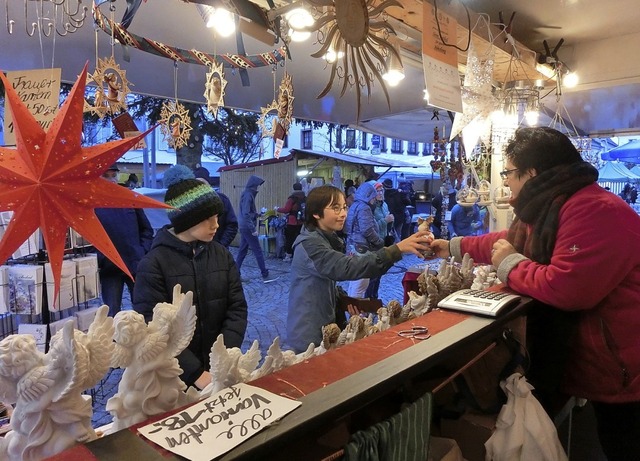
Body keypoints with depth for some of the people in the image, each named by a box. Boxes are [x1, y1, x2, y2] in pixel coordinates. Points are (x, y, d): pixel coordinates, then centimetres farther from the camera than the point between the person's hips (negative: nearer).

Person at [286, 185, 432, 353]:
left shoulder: (327, 240, 7)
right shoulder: (309, 244, -23)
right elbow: (348, 267, -37)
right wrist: (397, 249, -43)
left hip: (324, 327, 9)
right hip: (309, 335, -9)